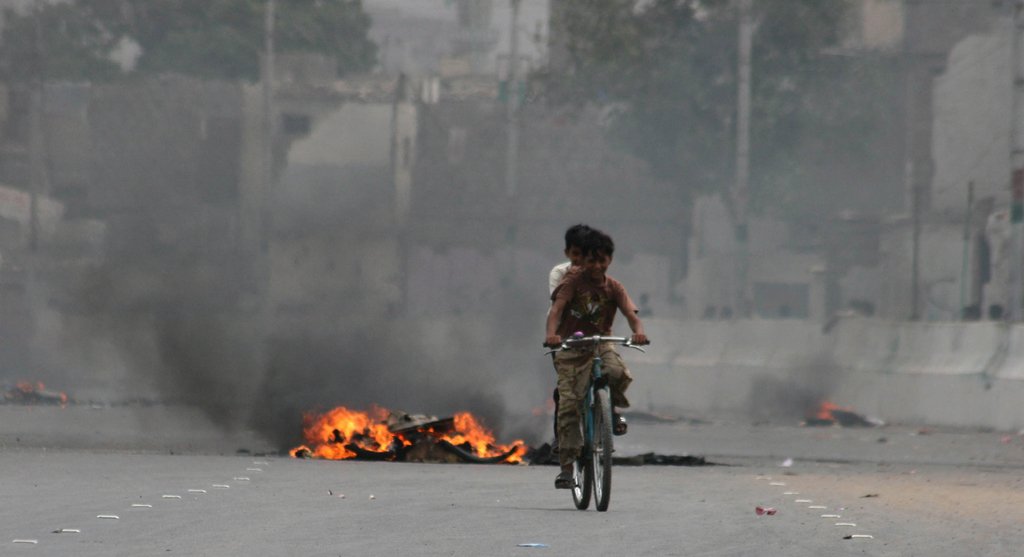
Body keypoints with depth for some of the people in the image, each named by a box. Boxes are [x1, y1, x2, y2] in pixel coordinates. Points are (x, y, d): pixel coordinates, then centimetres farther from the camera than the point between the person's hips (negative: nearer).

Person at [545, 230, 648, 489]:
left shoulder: (614, 288, 1)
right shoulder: (574, 280, -6)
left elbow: (631, 314, -12)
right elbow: (557, 307, -19)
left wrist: (638, 331, -36)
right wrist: (551, 333, -40)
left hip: (600, 344, 1)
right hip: (570, 346, -1)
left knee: (618, 372, -32)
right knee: (568, 404, -12)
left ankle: (612, 408, 2)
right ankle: (566, 466, -7)